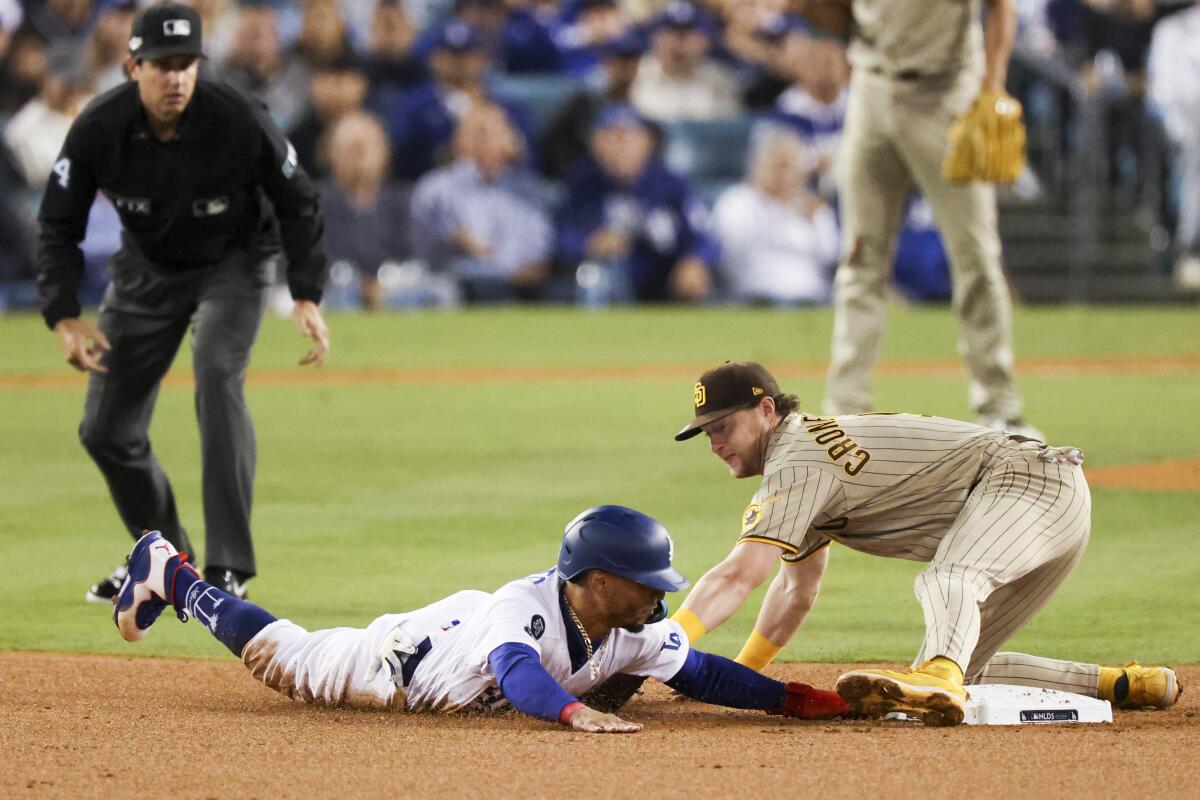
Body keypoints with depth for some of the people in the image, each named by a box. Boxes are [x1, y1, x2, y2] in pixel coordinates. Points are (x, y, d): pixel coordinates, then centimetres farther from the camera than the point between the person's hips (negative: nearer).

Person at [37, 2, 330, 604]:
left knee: (217, 378, -30)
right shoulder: (98, 130, -23)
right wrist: (63, 317, -24)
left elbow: (297, 204, -12)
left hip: (232, 264, -3)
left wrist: (306, 297, -19)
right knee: (105, 430, 3)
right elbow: (57, 227, -12)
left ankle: (227, 565, -29)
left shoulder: (239, 122, -27)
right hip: (147, 271, 3)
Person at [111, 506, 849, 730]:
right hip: (409, 657, -7)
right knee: (281, 657, 12)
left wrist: (803, 700, -32)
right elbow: (515, 670, -64)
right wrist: (572, 710, -83)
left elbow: (701, 675, -20)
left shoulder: (639, 630, -26)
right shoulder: (527, 605, -46)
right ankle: (171, 577, 35)